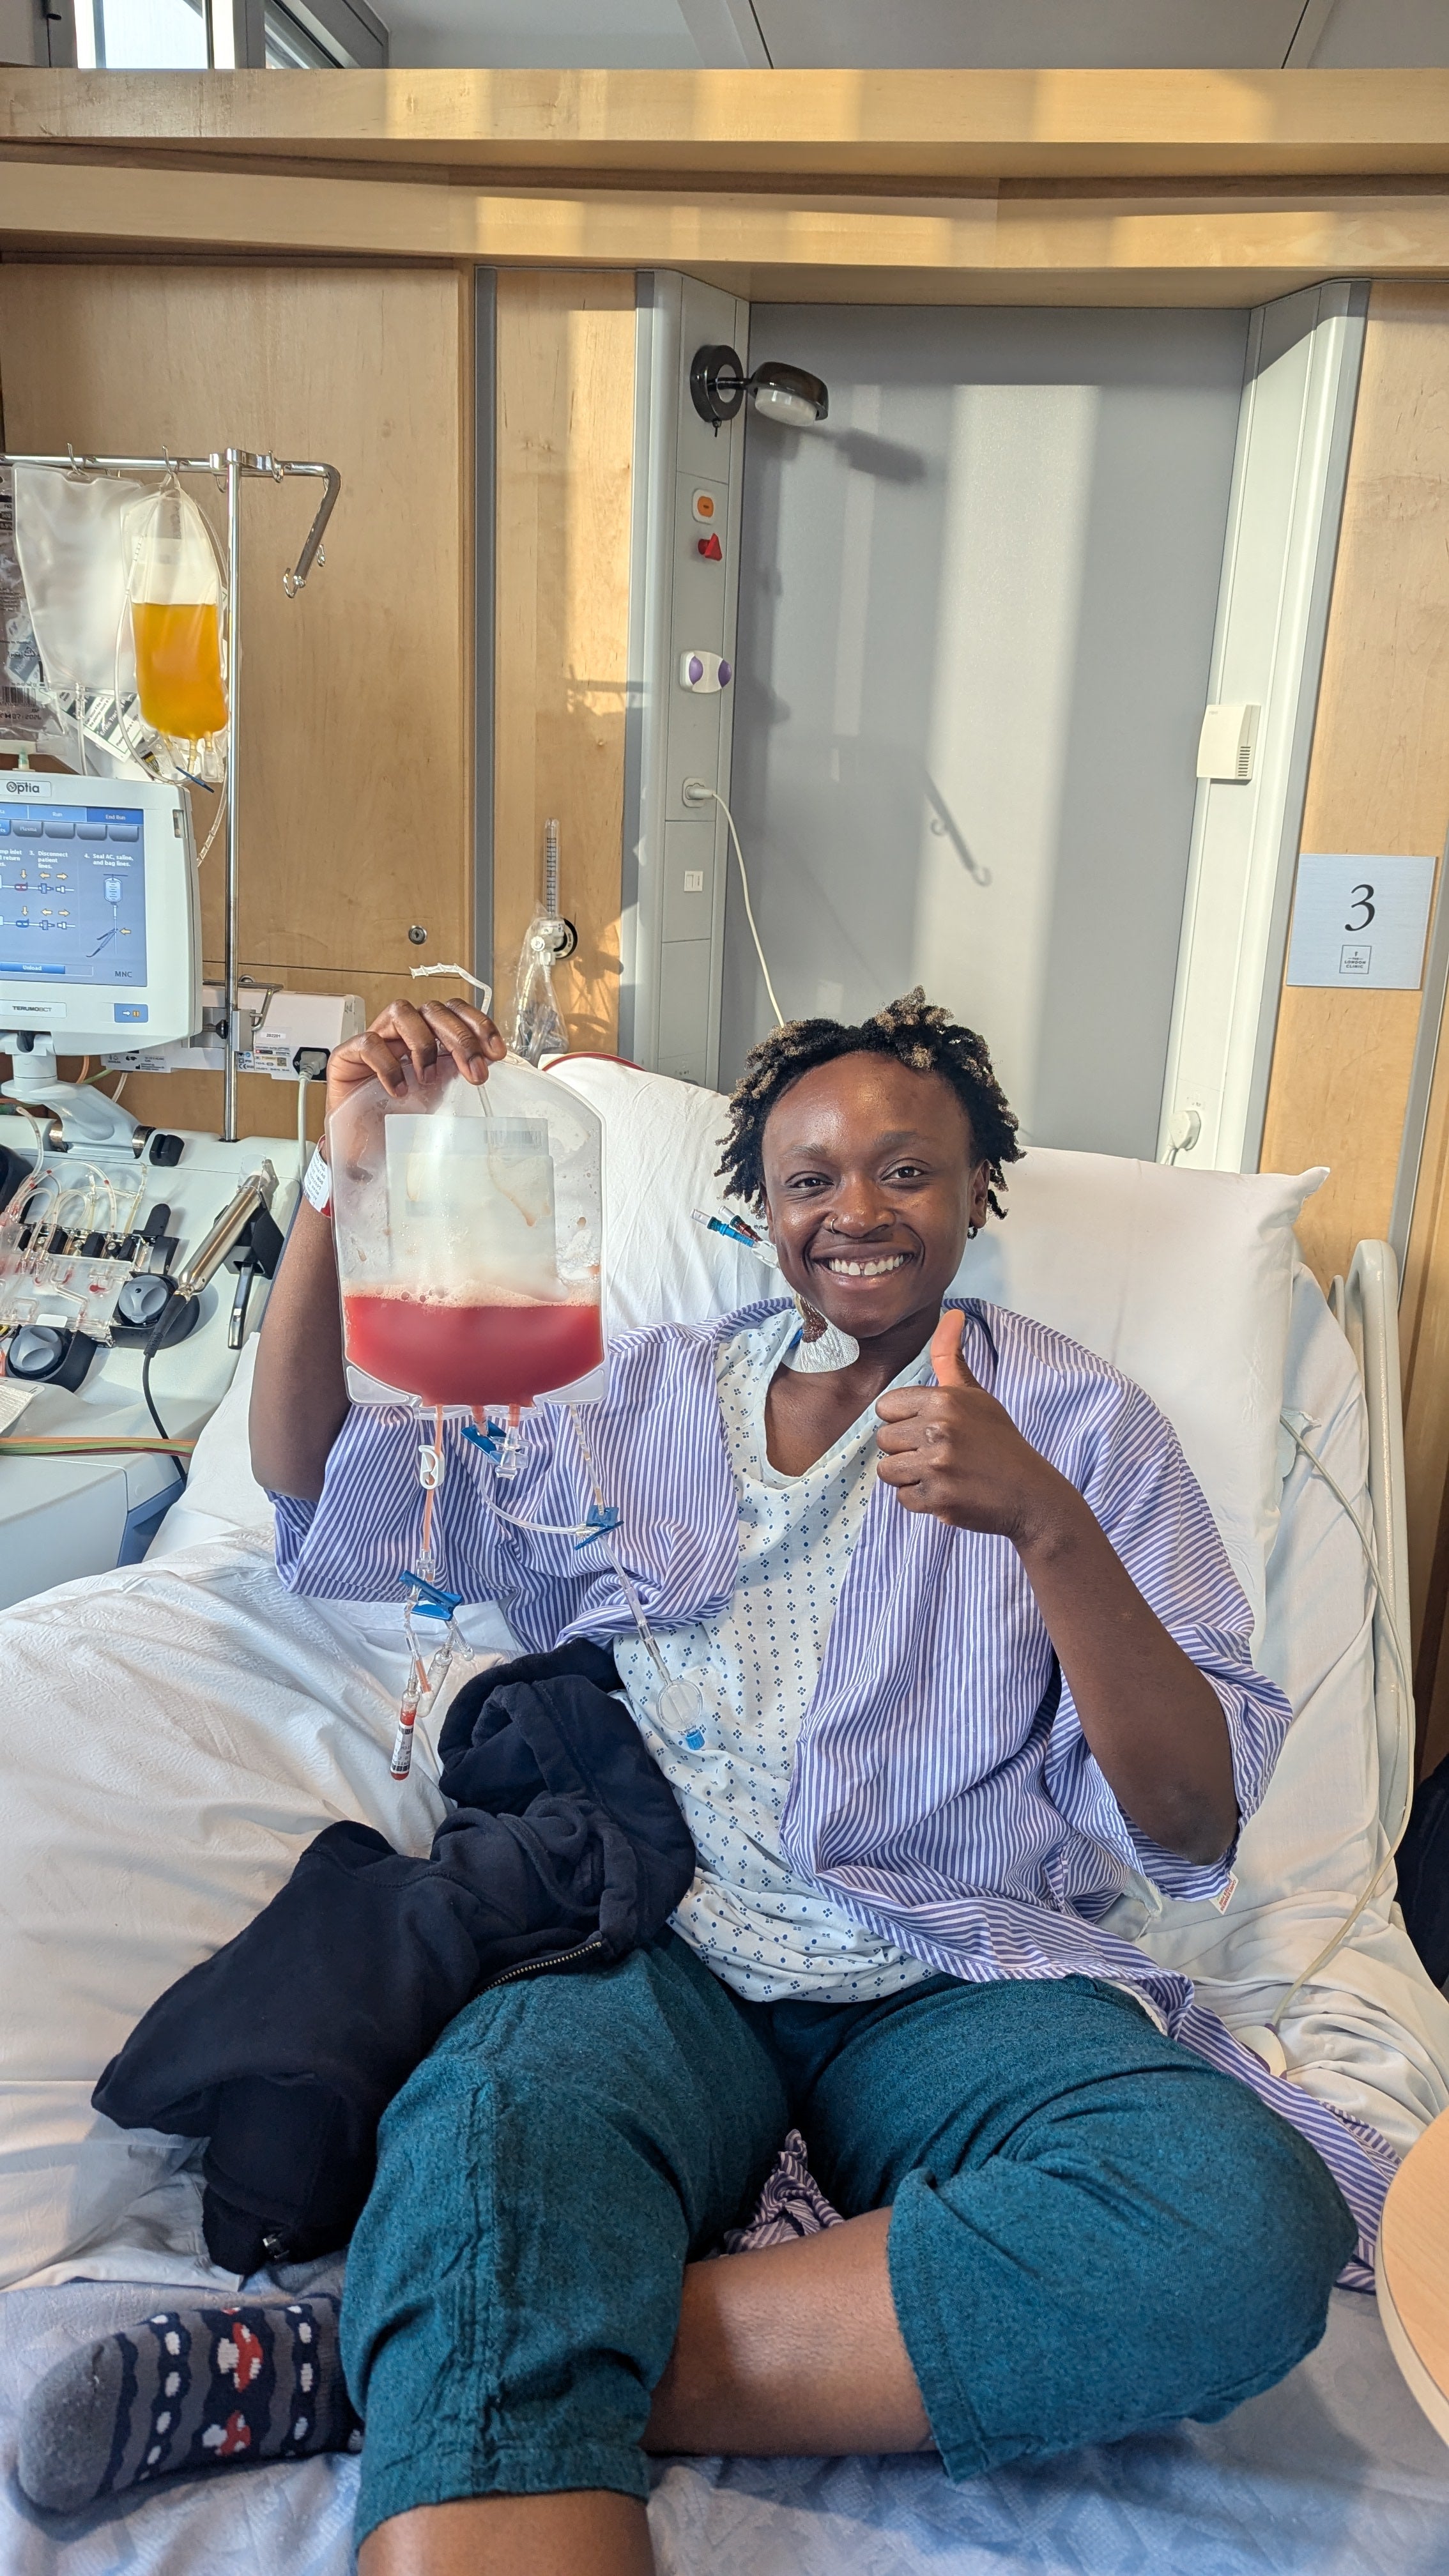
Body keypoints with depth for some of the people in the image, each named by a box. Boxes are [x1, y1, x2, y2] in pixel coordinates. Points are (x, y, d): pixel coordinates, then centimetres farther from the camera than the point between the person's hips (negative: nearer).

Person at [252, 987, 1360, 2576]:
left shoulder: (1082, 1425, 9)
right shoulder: (640, 1399, 15)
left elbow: (1196, 1828, 1)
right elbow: (321, 1497, 13)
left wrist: (1046, 1520, -16)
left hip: (961, 1979, 2)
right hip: (657, 1949, -1)